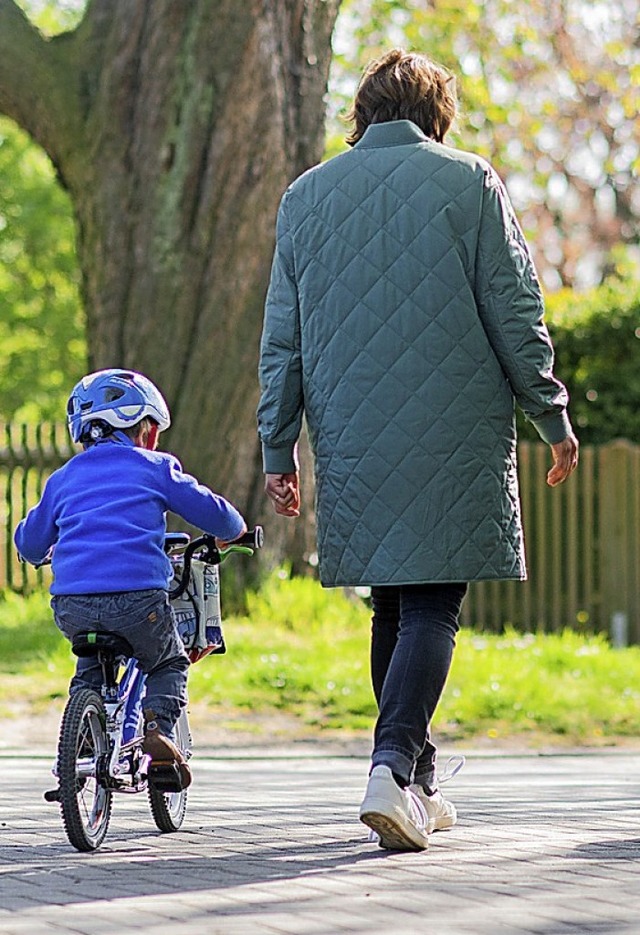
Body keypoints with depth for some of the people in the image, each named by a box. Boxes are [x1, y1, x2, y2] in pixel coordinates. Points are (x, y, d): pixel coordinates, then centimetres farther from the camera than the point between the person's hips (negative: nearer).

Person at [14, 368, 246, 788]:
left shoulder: (64, 478, 19)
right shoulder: (154, 468, 10)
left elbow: (30, 544, 25)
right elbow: (210, 511, 11)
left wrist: (42, 552, 49)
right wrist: (234, 530, 33)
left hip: (72, 606, 3)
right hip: (138, 600, -3)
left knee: (90, 667, 33)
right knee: (168, 664, 24)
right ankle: (157, 726, -1)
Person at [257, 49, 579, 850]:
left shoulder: (305, 195, 9)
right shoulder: (468, 182, -1)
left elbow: (281, 339, 10)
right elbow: (515, 315, -2)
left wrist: (277, 448, 14)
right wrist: (552, 418, 7)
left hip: (352, 445, 4)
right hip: (455, 439, -3)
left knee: (392, 608, 15)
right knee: (431, 608, -4)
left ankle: (417, 785, 19)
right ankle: (394, 769, -22)